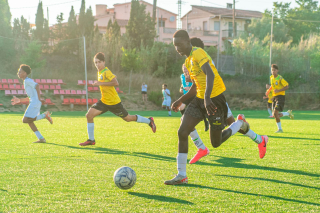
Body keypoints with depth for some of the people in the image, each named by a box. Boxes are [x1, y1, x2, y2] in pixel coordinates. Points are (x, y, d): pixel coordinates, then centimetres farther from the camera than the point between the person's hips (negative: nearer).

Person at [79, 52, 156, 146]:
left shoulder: (106, 72, -18)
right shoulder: (99, 72, 9)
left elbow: (116, 83, -30)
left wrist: (101, 83, -28)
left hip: (114, 102, -8)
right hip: (104, 101, 8)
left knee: (127, 118, 7)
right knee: (89, 115, -8)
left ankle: (149, 121, 29)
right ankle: (91, 140, 1)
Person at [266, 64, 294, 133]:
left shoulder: (280, 78, -13)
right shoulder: (271, 77, 9)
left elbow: (287, 86, -14)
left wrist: (278, 90, -22)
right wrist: (269, 90, 13)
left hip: (280, 96, -7)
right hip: (274, 97, 7)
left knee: (275, 113, -17)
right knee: (275, 115, 4)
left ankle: (280, 129, -3)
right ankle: (288, 113, 28)